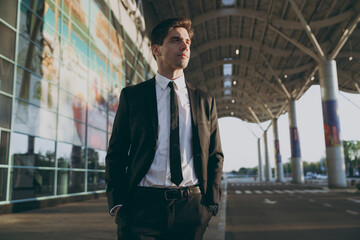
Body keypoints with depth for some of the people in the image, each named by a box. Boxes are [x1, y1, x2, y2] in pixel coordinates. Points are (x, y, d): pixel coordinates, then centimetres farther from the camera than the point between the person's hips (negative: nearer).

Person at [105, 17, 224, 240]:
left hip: (191, 207, 2)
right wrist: (117, 203, -6)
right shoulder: (132, 96, 4)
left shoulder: (205, 100, 9)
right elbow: (116, 153, 4)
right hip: (142, 206, -1)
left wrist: (211, 203, 1)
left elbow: (215, 156, 11)